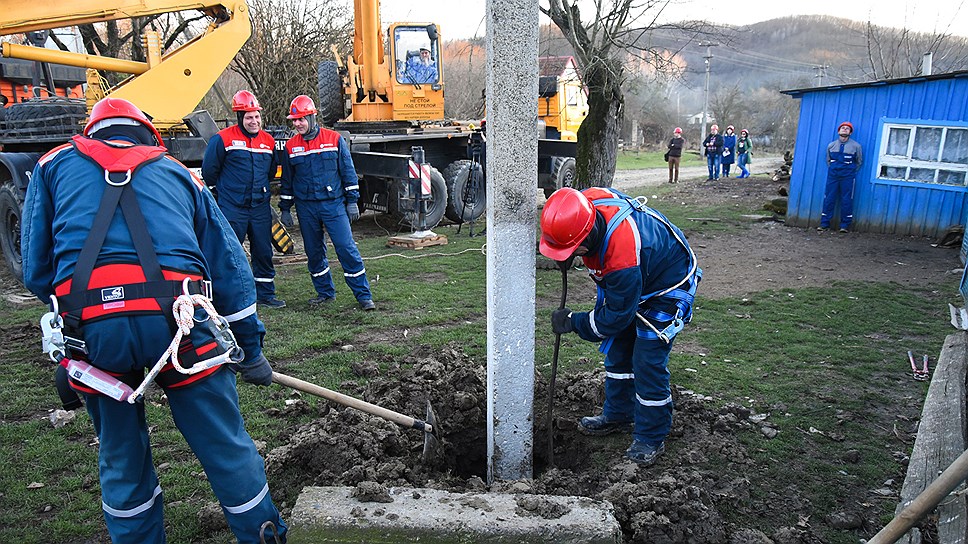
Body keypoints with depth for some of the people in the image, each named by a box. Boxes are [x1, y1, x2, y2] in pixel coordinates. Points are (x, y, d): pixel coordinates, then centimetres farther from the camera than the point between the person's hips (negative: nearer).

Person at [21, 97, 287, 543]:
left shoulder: (56, 165, 22)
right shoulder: (177, 173, 23)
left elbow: (36, 269, 15)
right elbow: (229, 268, 18)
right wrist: (250, 350, 23)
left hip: (90, 327, 1)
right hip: (177, 318, 0)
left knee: (120, 458, 22)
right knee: (224, 446, 13)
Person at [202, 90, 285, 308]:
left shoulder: (268, 141, 9)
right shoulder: (223, 139, -6)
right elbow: (209, 171, 1)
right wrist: (221, 192, 10)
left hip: (260, 207, 4)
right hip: (232, 208, -4)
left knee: (263, 251, 7)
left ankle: (265, 294, 19)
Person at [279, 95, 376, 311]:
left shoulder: (334, 139, -1)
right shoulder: (291, 146, 7)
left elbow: (348, 171, 2)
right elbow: (287, 180, 14)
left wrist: (352, 201, -2)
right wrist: (285, 209, 13)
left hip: (334, 204, -3)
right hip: (306, 208, 3)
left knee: (346, 248, -8)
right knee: (314, 252, 9)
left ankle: (363, 295, -2)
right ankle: (325, 292, 24)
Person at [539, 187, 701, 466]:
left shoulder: (623, 257, -44)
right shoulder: (586, 201, -23)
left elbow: (616, 317, -29)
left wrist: (573, 322, -16)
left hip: (667, 288, -9)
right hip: (628, 281, 9)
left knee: (648, 363, -10)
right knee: (617, 350, 14)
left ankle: (650, 438, 7)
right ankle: (618, 415, 31)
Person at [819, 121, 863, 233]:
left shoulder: (856, 146, -1)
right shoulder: (831, 145, 6)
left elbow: (859, 162, 9)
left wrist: (851, 173, 8)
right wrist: (832, 170, 12)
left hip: (847, 177, -2)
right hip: (833, 176, 2)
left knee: (846, 200, 0)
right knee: (828, 199, 1)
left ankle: (845, 225, 8)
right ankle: (824, 224, 7)